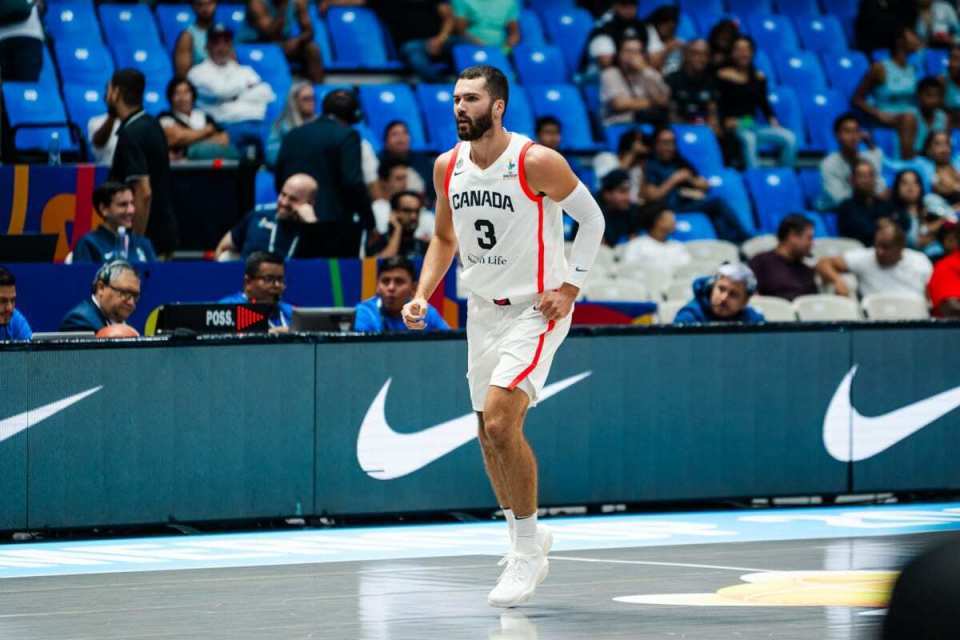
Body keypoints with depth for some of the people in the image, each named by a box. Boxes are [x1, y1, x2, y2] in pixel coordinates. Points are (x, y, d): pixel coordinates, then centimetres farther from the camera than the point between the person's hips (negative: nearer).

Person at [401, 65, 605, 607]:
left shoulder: (536, 162, -17)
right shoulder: (448, 167, 1)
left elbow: (592, 218, -7)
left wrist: (570, 287, -15)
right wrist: (423, 295, 2)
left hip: (536, 309, -7)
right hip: (484, 311, 7)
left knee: (500, 422, -20)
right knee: (491, 434, 12)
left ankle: (528, 547, -6)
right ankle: (527, 540, 31)